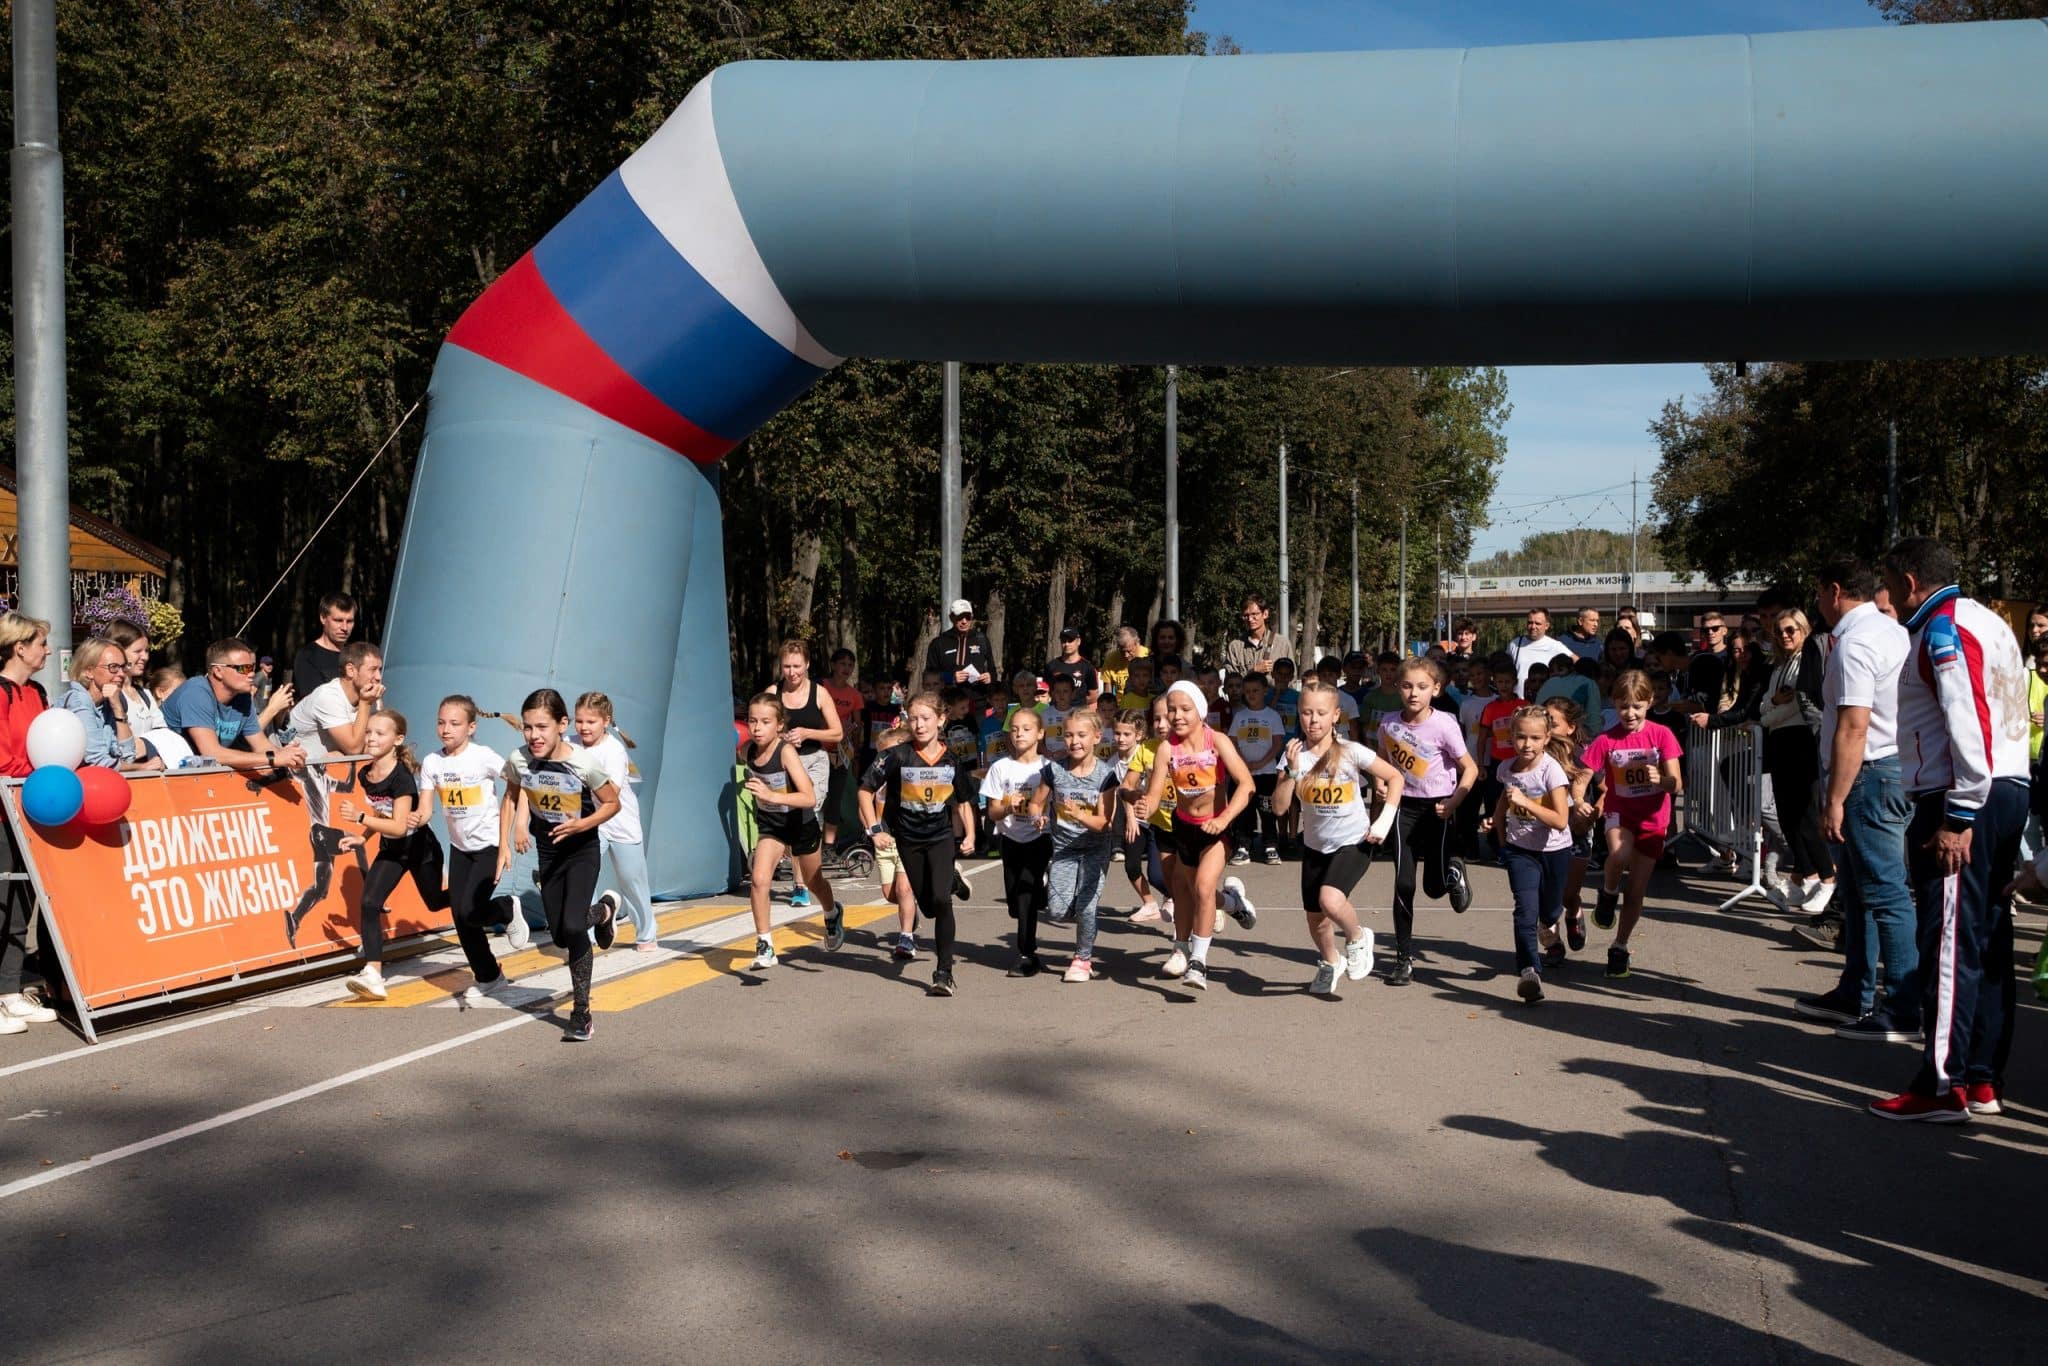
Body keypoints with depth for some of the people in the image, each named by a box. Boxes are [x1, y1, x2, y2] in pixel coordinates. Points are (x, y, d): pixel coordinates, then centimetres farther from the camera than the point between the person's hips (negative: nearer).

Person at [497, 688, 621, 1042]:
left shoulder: (583, 764, -25)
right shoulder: (519, 760, -15)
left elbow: (613, 803, -11)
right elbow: (511, 798, 5)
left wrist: (582, 824, -27)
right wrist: (504, 845, -1)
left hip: (583, 851, -4)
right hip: (548, 852, 4)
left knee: (572, 927, -19)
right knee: (559, 936, 10)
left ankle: (581, 1013, -6)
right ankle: (599, 914, 46)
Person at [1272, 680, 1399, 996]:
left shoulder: (1351, 751, -15)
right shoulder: (1295, 754, -8)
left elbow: (1394, 777, -6)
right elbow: (1279, 806, -11)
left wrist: (1385, 819, -15)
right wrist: (1292, 771, -24)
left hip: (1354, 842, -4)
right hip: (1315, 845, 4)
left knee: (1331, 900, -29)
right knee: (1315, 919, 13)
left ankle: (1357, 938, 3)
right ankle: (1329, 963, 45)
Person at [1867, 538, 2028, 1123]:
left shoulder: (1943, 629, -11)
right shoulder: (1989, 621, 20)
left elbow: (1967, 724, -20)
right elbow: (2010, 717, 18)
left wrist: (1959, 817, -20)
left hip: (1963, 801, -10)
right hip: (2008, 791, 10)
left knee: (1949, 944, -7)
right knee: (1988, 942, 12)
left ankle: (1943, 1086, -4)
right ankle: (1985, 1079, 17)